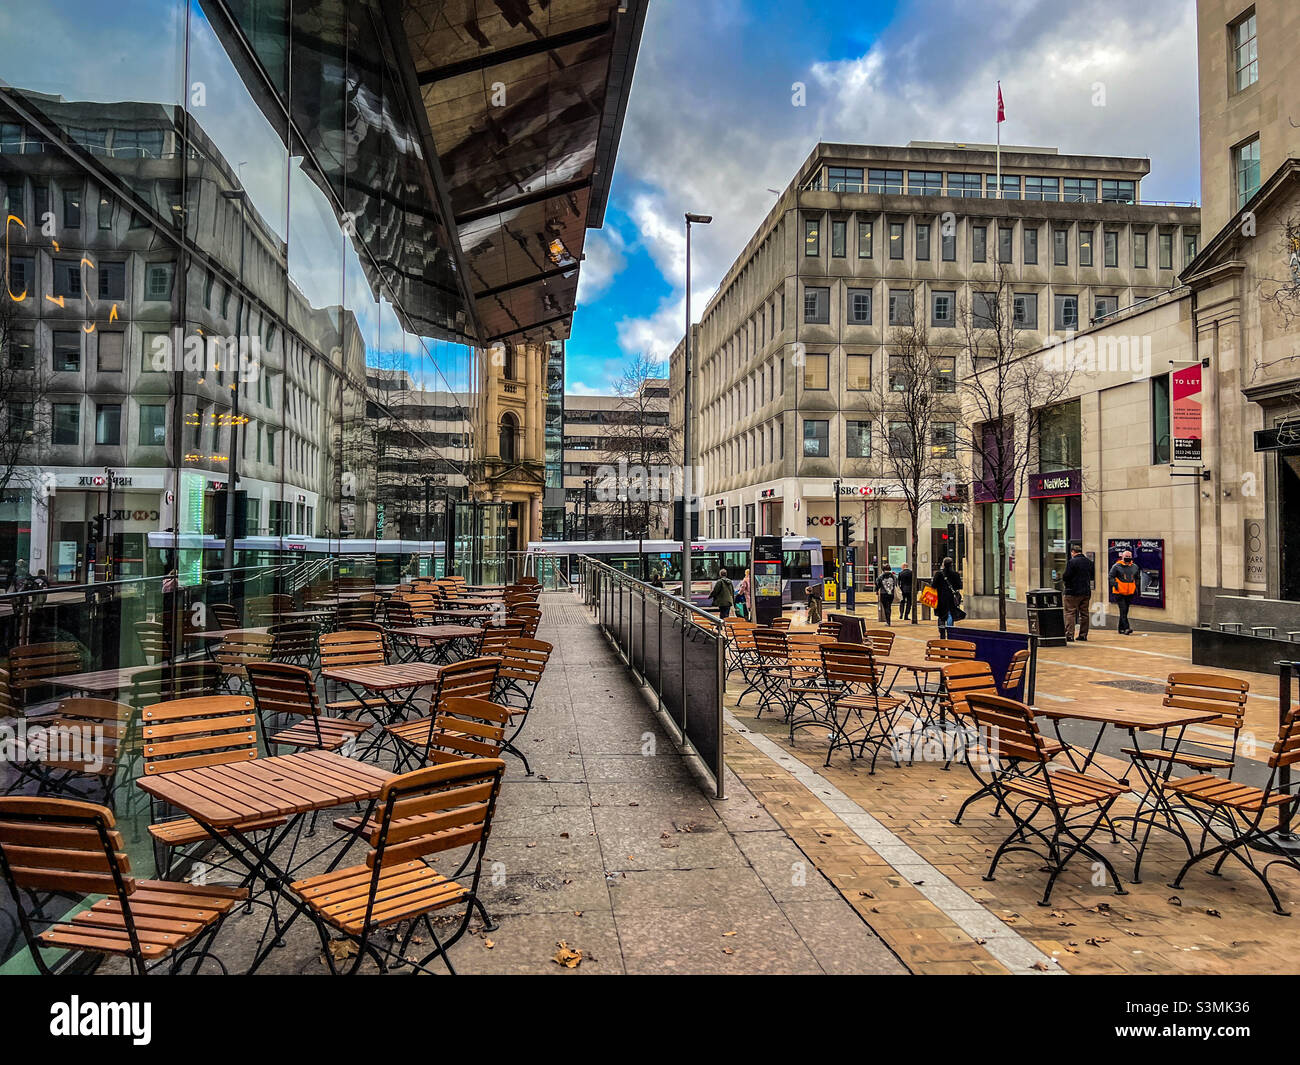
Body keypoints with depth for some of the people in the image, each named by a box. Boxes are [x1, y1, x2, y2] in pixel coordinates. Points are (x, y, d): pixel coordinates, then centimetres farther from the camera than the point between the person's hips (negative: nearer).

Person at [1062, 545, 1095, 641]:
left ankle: (1069, 635, -10)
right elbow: (1093, 577, 15)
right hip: (1086, 592, 6)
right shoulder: (1089, 562, 8)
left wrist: (1064, 581, 5)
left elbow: (1066, 577, -15)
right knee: (1084, 613, 11)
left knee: (1070, 613, -4)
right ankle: (1083, 635, 14)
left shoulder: (1072, 562, -13)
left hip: (1073, 591, -6)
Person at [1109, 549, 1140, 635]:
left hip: (1130, 593, 6)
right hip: (1120, 592, -6)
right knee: (1123, 610, -14)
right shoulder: (1116, 566, -4)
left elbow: (1136, 579, 25)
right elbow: (1111, 577, -3)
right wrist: (1114, 584, -18)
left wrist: (1136, 588, 18)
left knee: (1125, 611, 10)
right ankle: (1126, 628, -19)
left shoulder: (1134, 567, 13)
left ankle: (1121, 629, 18)